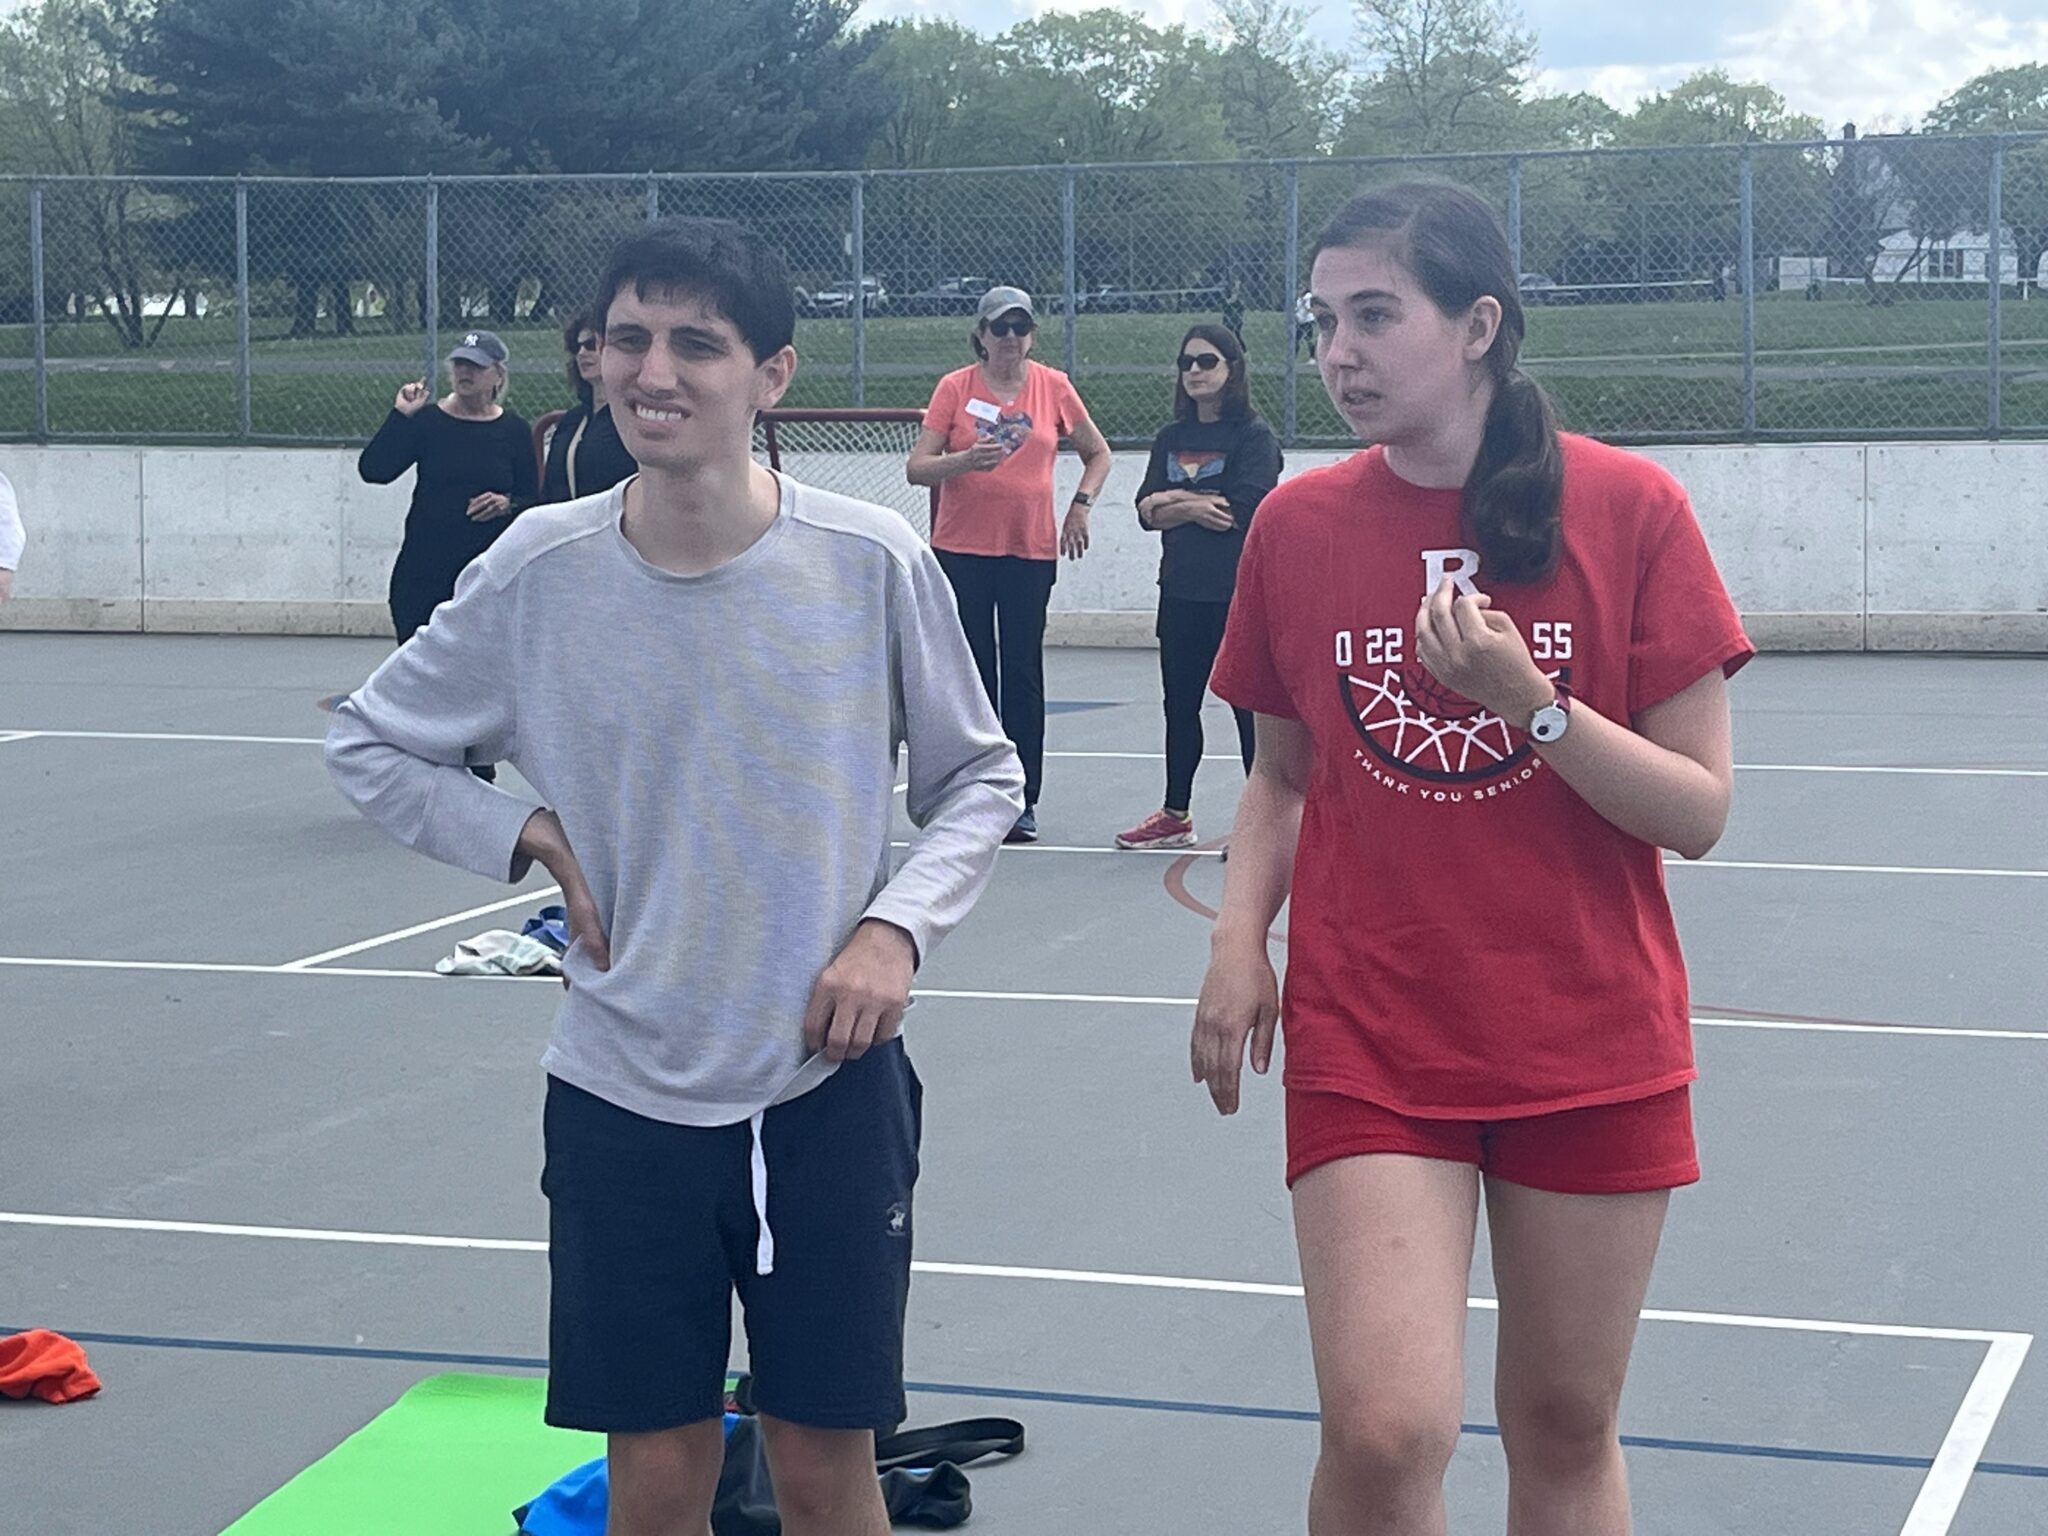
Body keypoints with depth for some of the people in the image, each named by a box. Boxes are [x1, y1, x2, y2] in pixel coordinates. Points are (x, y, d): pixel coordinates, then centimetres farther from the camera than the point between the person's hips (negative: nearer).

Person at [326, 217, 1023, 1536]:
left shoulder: (873, 562, -8)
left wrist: (897, 928, -10)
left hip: (830, 1089, -1)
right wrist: (523, 837, -5)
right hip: (621, 1096, 1)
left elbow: (980, 779, 6)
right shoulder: (540, 570, -5)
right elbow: (369, 745, 10)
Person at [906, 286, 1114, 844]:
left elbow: (1098, 453, 17)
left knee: (1022, 672, -1)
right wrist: (967, 459, -22)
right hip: (962, 549, 0)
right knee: (973, 671, 4)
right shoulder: (955, 388, 0)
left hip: (1031, 551, 0)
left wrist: (1080, 505, 2)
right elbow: (916, 467, -5)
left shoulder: (1054, 387, 4)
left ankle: (1023, 801, 4)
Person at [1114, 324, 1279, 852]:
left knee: (1248, 707, -2)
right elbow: (1146, 511, 4)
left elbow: (1241, 511, -17)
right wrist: (1198, 507, -12)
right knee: (1179, 705, 14)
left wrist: (1176, 501, -7)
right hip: (1181, 592, 6)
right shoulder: (1171, 439, 12)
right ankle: (1175, 816, 24)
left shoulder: (1255, 437, -6)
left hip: (1237, 595, -6)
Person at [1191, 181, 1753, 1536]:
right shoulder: (1297, 524, 1)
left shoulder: (1629, 507, -6)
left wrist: (1528, 701, -20)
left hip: (1596, 1050, 0)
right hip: (1368, 1046, 1)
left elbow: (1698, 811, -6)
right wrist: (1239, 941, -4)